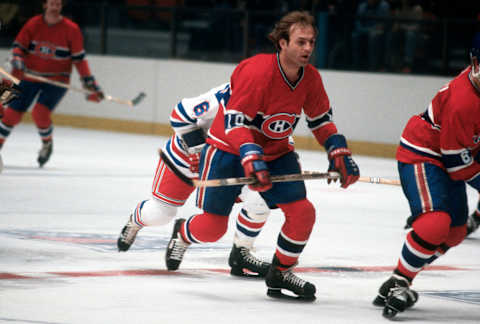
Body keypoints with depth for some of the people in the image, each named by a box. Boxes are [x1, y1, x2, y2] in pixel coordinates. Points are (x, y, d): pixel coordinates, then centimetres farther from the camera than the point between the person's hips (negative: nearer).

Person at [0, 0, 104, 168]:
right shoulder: (33, 24, -4)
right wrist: (17, 61, -21)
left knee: (40, 113, -21)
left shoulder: (71, 29, -9)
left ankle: (47, 143, 8)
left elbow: (79, 59, -5)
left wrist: (90, 83, -9)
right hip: (30, 77, 3)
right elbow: (18, 46, 0)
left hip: (56, 80, -3)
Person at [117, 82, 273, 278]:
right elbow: (180, 114, -26)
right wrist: (197, 149, -27)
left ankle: (240, 255, 3)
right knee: (159, 213, 3)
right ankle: (135, 221, 43)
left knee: (259, 201, -18)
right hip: (187, 152, -4)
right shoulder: (226, 97, -35)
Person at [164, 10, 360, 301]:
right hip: (229, 148, -6)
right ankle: (182, 234, 33)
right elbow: (234, 121, -29)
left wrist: (340, 154, -2)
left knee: (303, 211, -10)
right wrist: (251, 159, -40)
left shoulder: (310, 78, -7)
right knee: (212, 227, -4)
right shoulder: (257, 71, -29)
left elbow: (321, 119, 9)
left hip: (276, 152, 6)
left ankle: (281, 273, 12)